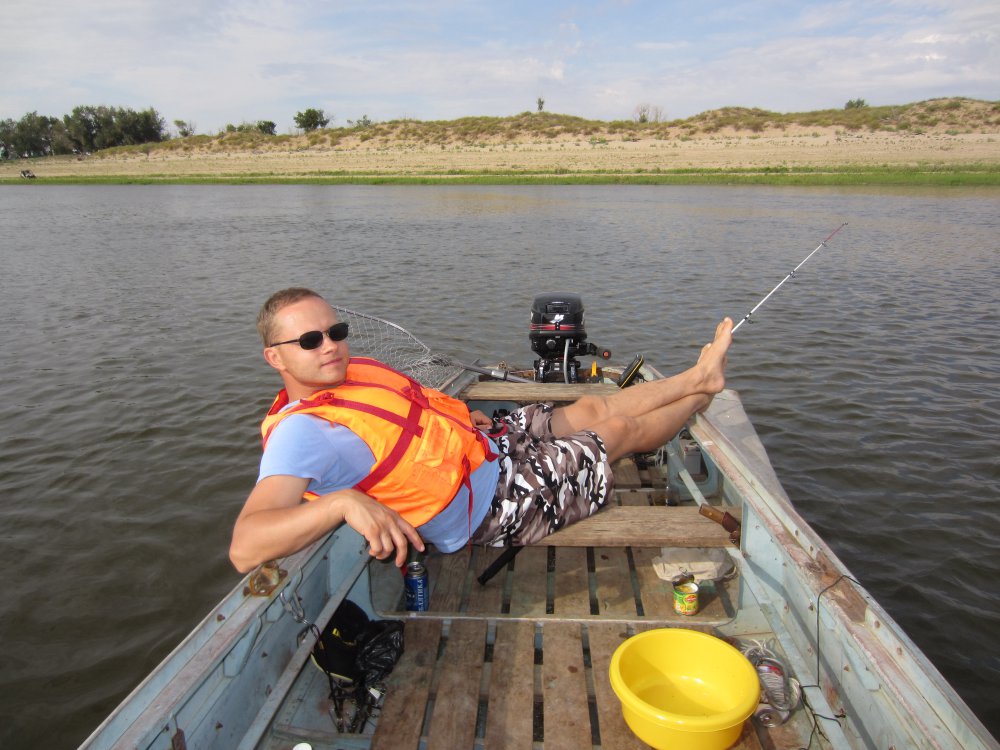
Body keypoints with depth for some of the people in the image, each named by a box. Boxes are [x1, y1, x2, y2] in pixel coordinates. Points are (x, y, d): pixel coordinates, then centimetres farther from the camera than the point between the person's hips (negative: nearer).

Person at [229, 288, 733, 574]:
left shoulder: (348, 371, 1)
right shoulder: (300, 432, -27)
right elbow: (245, 547, -39)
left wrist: (460, 418, 8)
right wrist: (344, 501, -53)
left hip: (492, 441, 8)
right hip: (495, 500, -8)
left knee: (593, 408, 18)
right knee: (620, 430, 9)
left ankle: (698, 376, 43)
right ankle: (703, 392, 39)